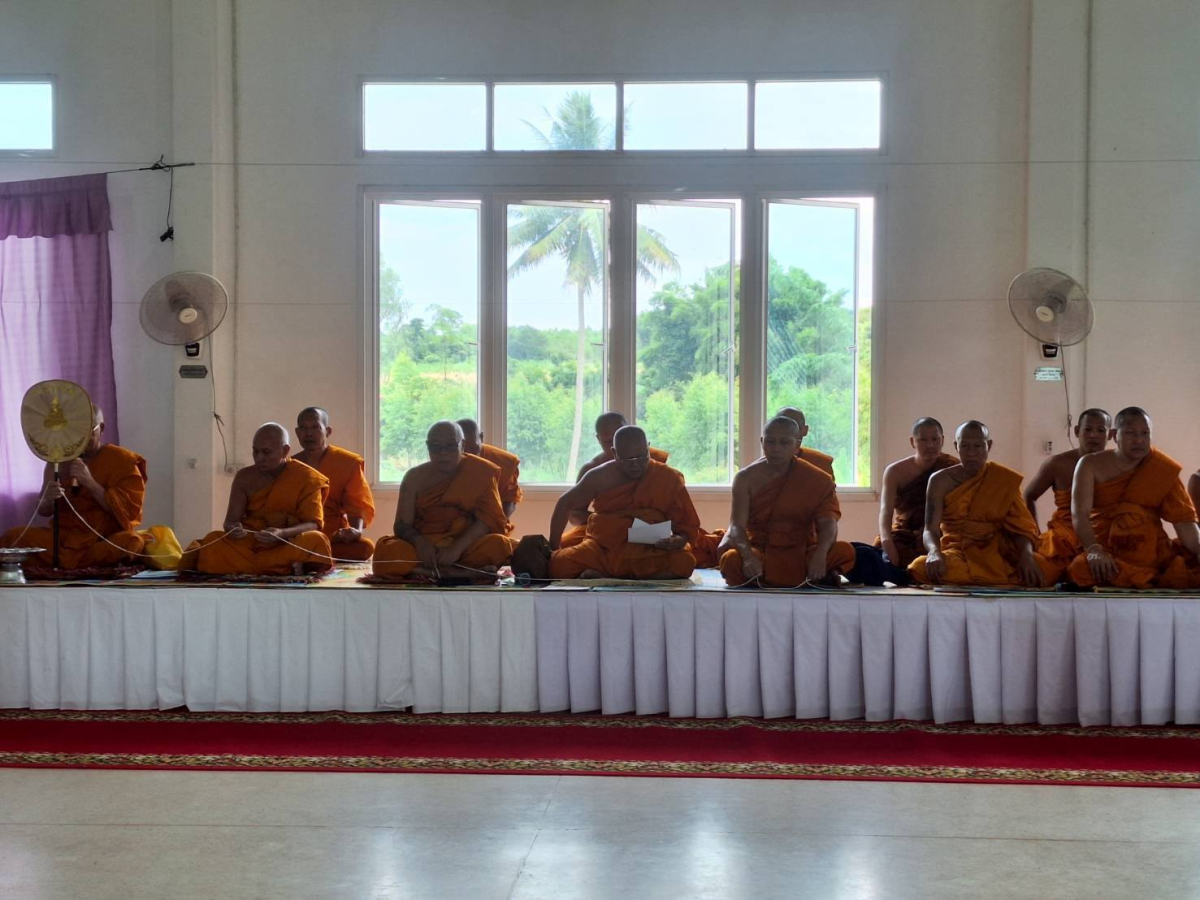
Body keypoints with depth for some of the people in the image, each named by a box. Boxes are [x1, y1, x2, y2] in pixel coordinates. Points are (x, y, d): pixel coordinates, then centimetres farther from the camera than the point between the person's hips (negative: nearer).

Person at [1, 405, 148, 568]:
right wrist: (47, 500, -17)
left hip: (107, 539, -3)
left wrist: (90, 483, -19)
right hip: (65, 536, 3)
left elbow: (128, 510, -10)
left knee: (132, 541, -37)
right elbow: (43, 511, 8)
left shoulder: (122, 460, -1)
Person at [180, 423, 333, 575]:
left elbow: (313, 524, -11)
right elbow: (231, 520, 1)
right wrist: (233, 529, -25)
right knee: (214, 542, -27)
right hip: (250, 543, 2)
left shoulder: (305, 478, -4)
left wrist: (281, 533, -31)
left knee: (314, 540, -34)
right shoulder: (244, 477, 4)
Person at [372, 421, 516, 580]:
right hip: (425, 548, 1)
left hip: (466, 548, -1)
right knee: (387, 551, -30)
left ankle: (424, 571, -27)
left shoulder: (480, 472, 1)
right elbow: (402, 525, 1)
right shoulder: (415, 477, 6)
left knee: (498, 546, -33)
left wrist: (457, 547, -24)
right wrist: (419, 542, -22)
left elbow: (489, 519, -8)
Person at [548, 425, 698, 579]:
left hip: (648, 557, 1)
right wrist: (554, 547, 9)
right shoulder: (601, 477, 0)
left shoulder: (668, 479, -2)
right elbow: (565, 504, 13)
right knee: (557, 565, -27)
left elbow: (687, 526, 2)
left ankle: (601, 578, -24)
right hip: (601, 549, -1)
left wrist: (679, 541, -21)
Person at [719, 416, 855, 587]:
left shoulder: (817, 480, 0)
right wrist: (748, 556, -37)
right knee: (731, 559, -36)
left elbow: (827, 523, -13)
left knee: (845, 551, -28)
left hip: (803, 555, 1)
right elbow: (737, 526, -14)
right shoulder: (746, 478, -3)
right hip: (759, 553, -1)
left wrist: (820, 554, -36)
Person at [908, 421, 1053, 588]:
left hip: (997, 555, -1)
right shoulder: (941, 480, 2)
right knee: (920, 568, -34)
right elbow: (930, 529, -6)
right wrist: (934, 552, -30)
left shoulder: (1005, 480, 5)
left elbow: (1020, 527, 0)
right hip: (955, 553, 1)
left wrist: (1026, 555, -23)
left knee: (1043, 568, -32)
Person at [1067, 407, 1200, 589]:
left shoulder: (1163, 470, 4)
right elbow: (1079, 514, -13)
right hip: (1105, 552, -1)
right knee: (1081, 569, -35)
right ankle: (1155, 580, -21)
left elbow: (1183, 519, -2)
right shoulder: (1091, 465, 0)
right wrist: (1093, 550, -30)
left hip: (1152, 553, 1)